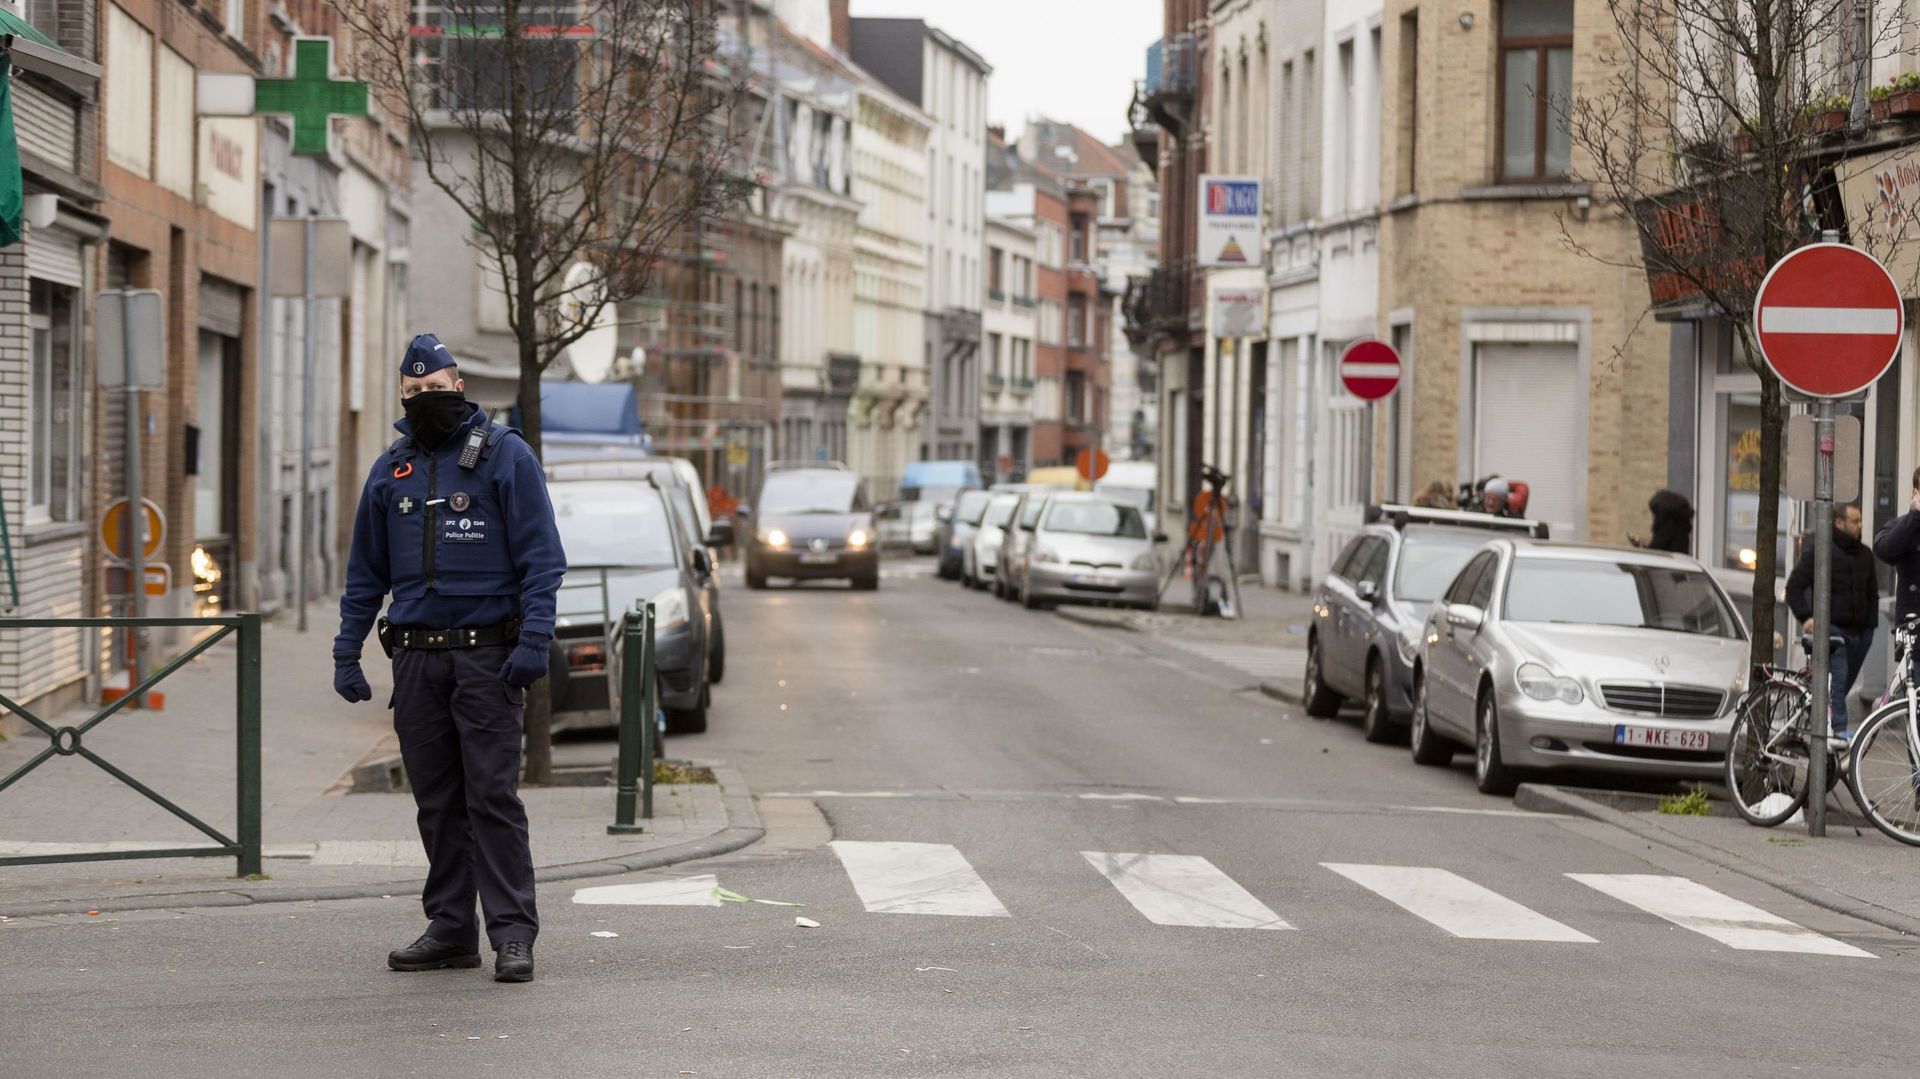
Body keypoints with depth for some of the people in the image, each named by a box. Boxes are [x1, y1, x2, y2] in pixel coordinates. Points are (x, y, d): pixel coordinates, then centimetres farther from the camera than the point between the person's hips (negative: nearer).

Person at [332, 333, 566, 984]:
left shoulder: (503, 456, 0)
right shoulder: (390, 472, 15)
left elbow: (540, 557, -4)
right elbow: (365, 574, 19)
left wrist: (534, 639, -14)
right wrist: (347, 651, 11)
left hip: (486, 655, -5)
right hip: (416, 658, 5)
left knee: (492, 795, -8)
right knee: (436, 801, 7)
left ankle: (513, 933, -6)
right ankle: (450, 928, 13)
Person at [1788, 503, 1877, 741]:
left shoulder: (1864, 554, 17)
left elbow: (1872, 593, 25)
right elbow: (1794, 586, -4)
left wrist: (1871, 623, 13)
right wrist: (1805, 617, -13)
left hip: (1859, 631, 6)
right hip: (1832, 627, -6)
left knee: (1847, 679, 9)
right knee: (1838, 675, -18)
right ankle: (1838, 728, -23)